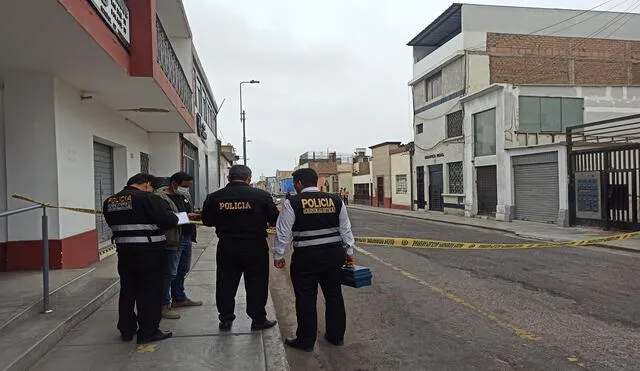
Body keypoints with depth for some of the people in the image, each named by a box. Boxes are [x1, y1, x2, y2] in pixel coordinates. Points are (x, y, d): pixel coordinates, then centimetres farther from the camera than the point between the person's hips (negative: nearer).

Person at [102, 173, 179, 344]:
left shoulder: (109, 201, 8)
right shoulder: (146, 198, -15)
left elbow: (113, 224, 15)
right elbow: (169, 220, -19)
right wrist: (174, 218, 2)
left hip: (124, 252, 7)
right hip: (148, 253, -7)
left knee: (127, 291, 18)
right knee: (150, 292, 4)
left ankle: (126, 330, 28)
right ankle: (148, 332, 9)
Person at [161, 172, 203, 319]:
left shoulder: (185, 196, 14)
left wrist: (196, 215, 3)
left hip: (187, 239, 9)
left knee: (182, 270, 19)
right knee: (169, 273, -3)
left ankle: (179, 298, 34)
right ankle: (163, 305, 6)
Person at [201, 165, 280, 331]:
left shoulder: (214, 197, -4)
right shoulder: (260, 195, -12)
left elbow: (207, 221, 7)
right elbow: (274, 219, -6)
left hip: (226, 247, 2)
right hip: (255, 247, -2)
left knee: (226, 284, 15)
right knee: (256, 284, 11)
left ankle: (225, 320, 25)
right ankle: (258, 319, 20)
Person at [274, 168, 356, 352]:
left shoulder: (292, 203, -7)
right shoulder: (335, 200, 5)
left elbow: (283, 233, -5)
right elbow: (345, 229, 11)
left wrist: (278, 255, 6)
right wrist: (349, 252, 20)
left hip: (306, 257, -4)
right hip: (334, 254, 5)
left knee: (306, 299, 7)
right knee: (334, 295, 17)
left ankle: (306, 340, 17)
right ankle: (336, 336, 29)